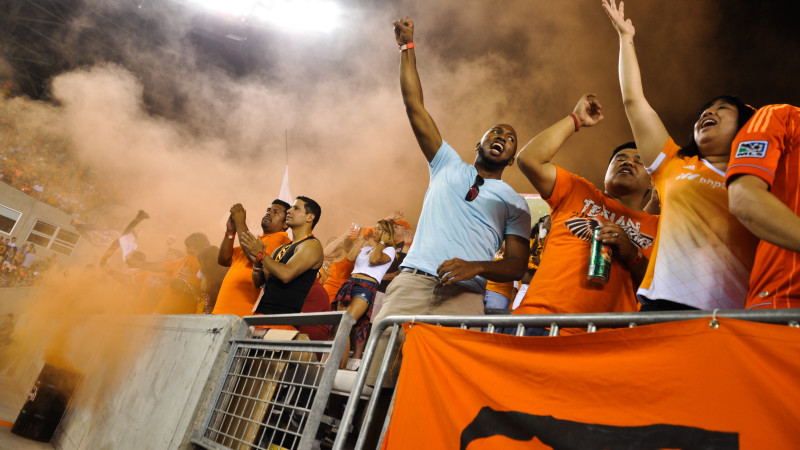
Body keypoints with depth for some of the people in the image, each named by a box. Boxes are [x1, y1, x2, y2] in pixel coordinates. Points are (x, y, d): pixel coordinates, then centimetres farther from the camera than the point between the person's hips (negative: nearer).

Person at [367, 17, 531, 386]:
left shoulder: (514, 203, 19)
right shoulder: (448, 165, 23)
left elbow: (517, 265, 9)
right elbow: (414, 107, 20)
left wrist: (475, 266, -11)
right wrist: (407, 48, 20)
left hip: (463, 294, -1)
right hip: (411, 282, 1)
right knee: (377, 374, -13)